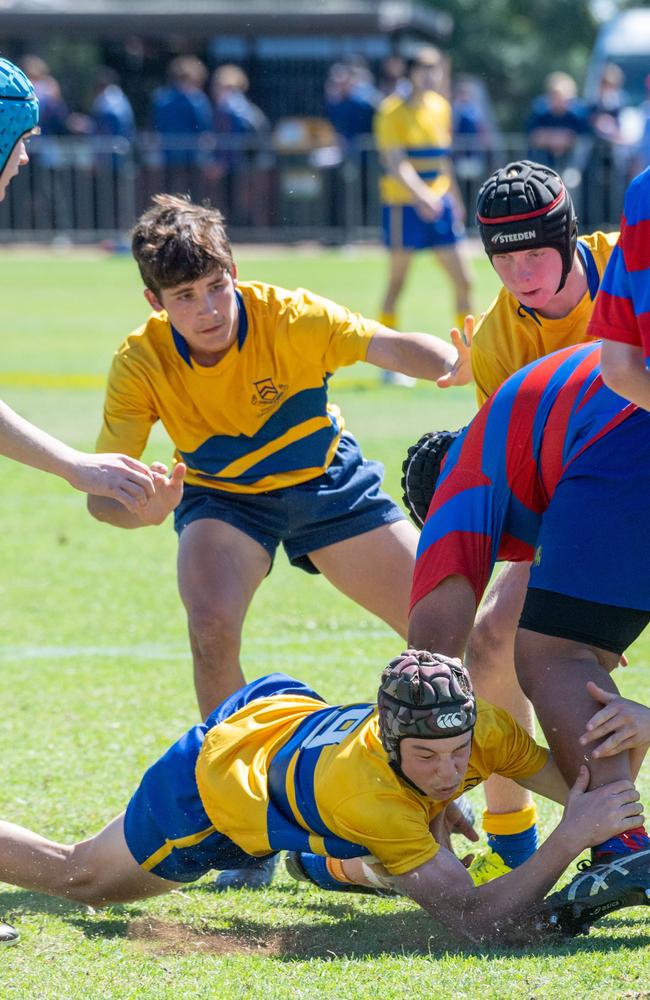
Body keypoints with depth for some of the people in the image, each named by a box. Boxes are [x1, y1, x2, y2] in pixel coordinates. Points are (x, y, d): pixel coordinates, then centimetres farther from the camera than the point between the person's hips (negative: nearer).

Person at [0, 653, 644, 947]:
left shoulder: (479, 726, -34)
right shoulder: (366, 795, -48)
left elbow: (581, 788, -22)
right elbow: (475, 922, -51)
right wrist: (570, 838, -57)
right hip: (204, 793, -6)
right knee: (77, 878, 20)